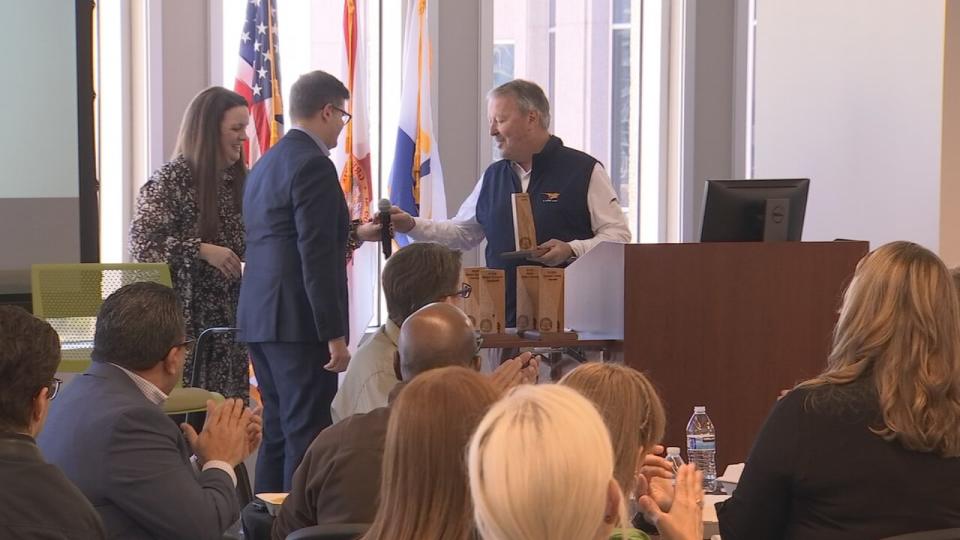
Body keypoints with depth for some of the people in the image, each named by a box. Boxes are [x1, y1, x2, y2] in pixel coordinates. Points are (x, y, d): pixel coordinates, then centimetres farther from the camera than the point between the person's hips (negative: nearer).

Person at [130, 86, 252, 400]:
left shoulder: (237, 179, 11)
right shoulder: (171, 180, -8)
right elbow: (142, 243, -14)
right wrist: (202, 250, -21)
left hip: (228, 312, 6)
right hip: (186, 313, -6)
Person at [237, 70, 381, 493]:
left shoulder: (266, 163, 17)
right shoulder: (313, 165, -13)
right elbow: (316, 257, -19)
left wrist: (354, 235, 35)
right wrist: (335, 335, -18)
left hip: (260, 319, 9)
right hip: (299, 324, -9)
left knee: (277, 433, 15)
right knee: (307, 435, -6)